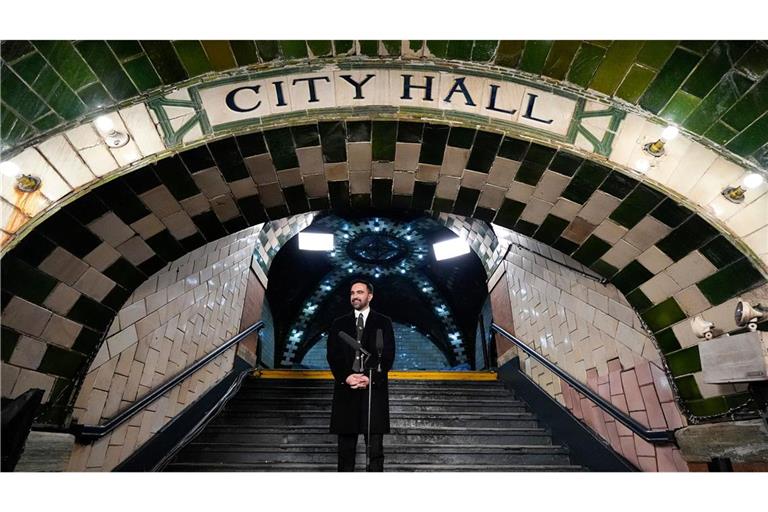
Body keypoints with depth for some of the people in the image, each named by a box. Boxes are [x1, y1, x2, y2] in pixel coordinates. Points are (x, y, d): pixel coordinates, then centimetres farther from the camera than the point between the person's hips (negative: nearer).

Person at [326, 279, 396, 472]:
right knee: (346, 447, 6)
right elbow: (332, 355, 5)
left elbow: (388, 355, 1)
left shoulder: (383, 323, 9)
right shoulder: (339, 324, 14)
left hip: (374, 389, -1)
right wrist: (346, 377, -11)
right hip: (346, 390, 2)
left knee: (375, 447, 0)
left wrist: (370, 377, -13)